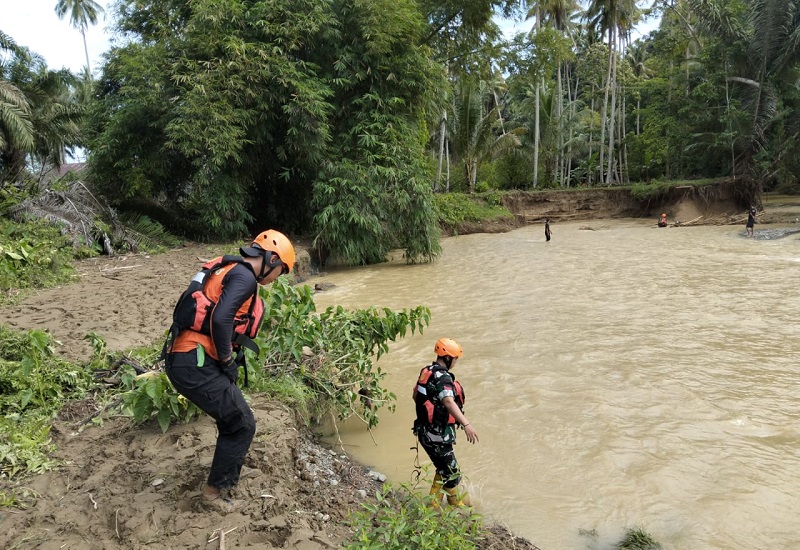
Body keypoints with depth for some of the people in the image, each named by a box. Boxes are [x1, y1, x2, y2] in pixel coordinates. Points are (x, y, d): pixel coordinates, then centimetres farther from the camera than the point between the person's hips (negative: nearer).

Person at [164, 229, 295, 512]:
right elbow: (220, 319, -26)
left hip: (181, 360, 10)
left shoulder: (229, 271, 19)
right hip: (195, 365, -10)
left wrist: (225, 360, 18)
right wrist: (228, 359, -12)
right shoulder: (244, 277, -12)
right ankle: (216, 490, 15)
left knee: (232, 421, 24)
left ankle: (226, 475, 41)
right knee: (242, 425, 4)